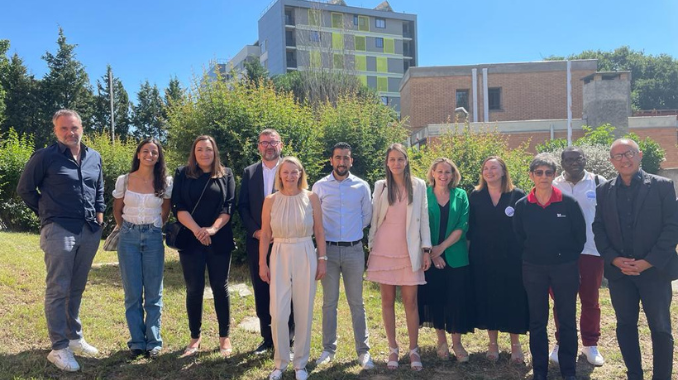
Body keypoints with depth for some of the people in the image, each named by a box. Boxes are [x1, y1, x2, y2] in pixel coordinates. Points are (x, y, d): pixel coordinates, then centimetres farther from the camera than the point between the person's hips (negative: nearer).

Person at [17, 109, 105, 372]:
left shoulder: (94, 157, 11)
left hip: (90, 231, 5)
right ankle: (59, 348, 4)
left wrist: (99, 214, 13)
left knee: (77, 289, 14)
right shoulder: (44, 157, -4)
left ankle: (75, 338, 26)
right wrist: (46, 213, 5)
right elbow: (24, 189, 4)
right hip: (59, 230, -5)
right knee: (58, 289, -3)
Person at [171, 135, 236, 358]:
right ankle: (195, 338, 17)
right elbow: (179, 207, -2)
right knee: (194, 289, 4)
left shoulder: (226, 175, 6)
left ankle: (224, 337, 15)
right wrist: (196, 230, -16)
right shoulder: (183, 174, 6)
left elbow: (229, 206, -2)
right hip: (191, 240, 0)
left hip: (219, 240, 0)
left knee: (220, 288, 4)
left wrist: (213, 229, -17)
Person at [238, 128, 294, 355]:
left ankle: (286, 340, 16)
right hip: (257, 241, 3)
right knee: (261, 292, 10)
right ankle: (267, 338, 23)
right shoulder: (249, 172, 9)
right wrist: (255, 230, -7)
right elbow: (242, 206, 6)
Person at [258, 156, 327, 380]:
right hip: (280, 257, 0)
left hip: (305, 257, 0)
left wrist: (322, 259, -1)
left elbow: (319, 232, 3)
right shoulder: (271, 200, 0)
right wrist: (262, 264, 2)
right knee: (278, 314, -3)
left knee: (304, 313, 6)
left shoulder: (311, 198, -1)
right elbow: (265, 235, 4)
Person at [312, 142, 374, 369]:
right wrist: (326, 233, 10)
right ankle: (328, 349, 20)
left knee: (356, 302, 7)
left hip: (354, 250, 0)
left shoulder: (362, 186, 1)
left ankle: (363, 350, 16)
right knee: (329, 302, 8)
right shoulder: (319, 186, 0)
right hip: (328, 249, 0)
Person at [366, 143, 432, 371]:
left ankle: (414, 350, 15)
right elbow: (374, 220, 7)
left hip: (409, 252, -1)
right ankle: (393, 349, 18)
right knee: (387, 300, 6)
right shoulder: (380, 186, 4)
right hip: (384, 250, 1)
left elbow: (424, 219, 4)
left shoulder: (419, 185, 3)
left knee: (410, 302, 1)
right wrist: (371, 249, 4)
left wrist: (426, 250, -1)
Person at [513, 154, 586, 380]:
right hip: (534, 270, 1)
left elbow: (580, 235, 0)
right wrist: (533, 254, 5)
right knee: (537, 321, 10)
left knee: (567, 321, 8)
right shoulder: (522, 205, -3)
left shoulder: (568, 203, -7)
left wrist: (568, 257, 1)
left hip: (565, 268, -1)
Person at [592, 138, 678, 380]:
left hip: (654, 270, -3)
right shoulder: (604, 191, 6)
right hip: (618, 271, 3)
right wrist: (615, 260, -9)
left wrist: (648, 262, -14)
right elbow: (598, 229, 5)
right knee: (625, 325, 11)